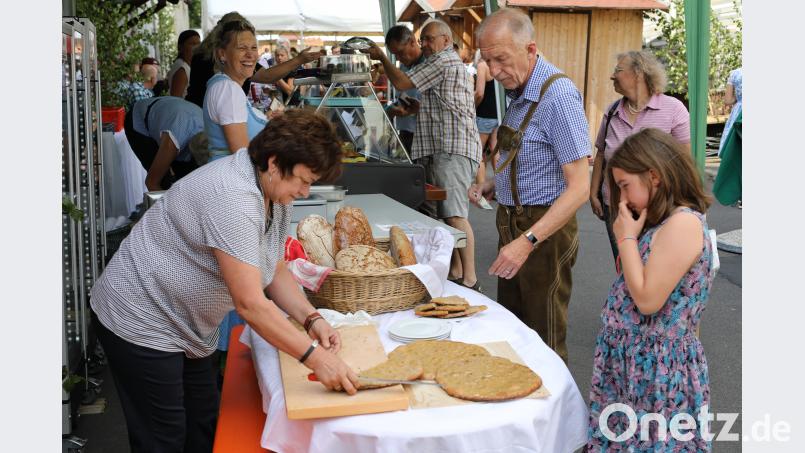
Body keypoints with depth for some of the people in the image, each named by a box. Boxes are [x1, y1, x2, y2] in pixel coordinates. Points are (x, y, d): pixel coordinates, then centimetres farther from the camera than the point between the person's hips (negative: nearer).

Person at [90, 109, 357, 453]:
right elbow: (250, 303, -33)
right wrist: (315, 357, -30)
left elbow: (275, 271, 7)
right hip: (141, 323, -9)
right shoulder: (233, 197, -31)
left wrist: (311, 319, -8)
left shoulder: (276, 193, 0)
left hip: (186, 328, 10)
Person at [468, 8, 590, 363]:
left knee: (544, 344, 6)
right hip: (513, 225, 9)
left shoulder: (558, 95, -20)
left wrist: (527, 241, -31)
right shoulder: (519, 93, 8)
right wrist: (493, 185, 4)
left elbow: (579, 187, -25)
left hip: (544, 230, -9)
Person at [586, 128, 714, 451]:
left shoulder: (684, 222, -20)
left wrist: (627, 238, -15)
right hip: (632, 357, 9)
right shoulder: (663, 222, 10)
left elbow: (647, 300, -23)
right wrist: (629, 236, 2)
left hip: (657, 364, -9)